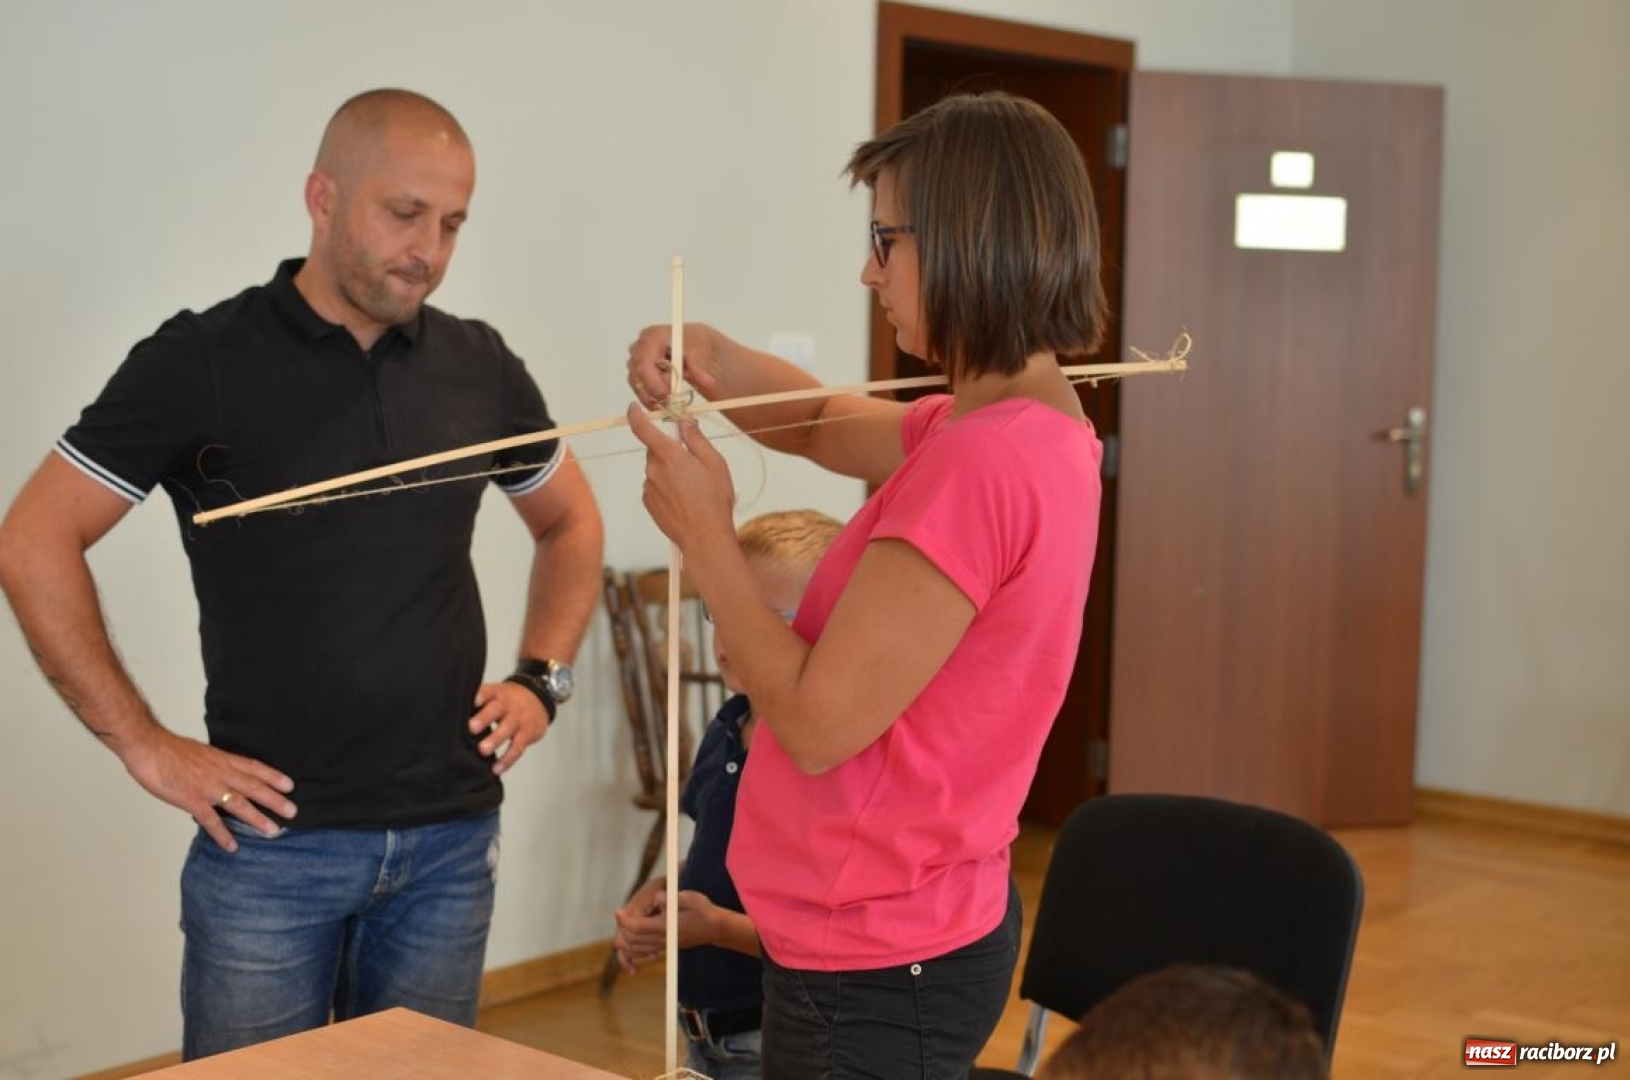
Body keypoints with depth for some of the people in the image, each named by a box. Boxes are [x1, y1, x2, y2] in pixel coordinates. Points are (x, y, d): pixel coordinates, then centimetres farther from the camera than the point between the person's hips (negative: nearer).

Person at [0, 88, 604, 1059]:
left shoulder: (480, 366, 4)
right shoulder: (204, 361, -7)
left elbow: (572, 522, 20)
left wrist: (542, 682, 6)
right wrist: (144, 745, -9)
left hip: (452, 838, 4)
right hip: (273, 840, -3)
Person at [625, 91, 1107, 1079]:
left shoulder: (978, 464, -26)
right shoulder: (1035, 427, 5)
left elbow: (818, 723, -24)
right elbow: (822, 424, 20)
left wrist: (705, 535, -13)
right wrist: (714, 360, 0)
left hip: (874, 965, -9)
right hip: (919, 924, 9)